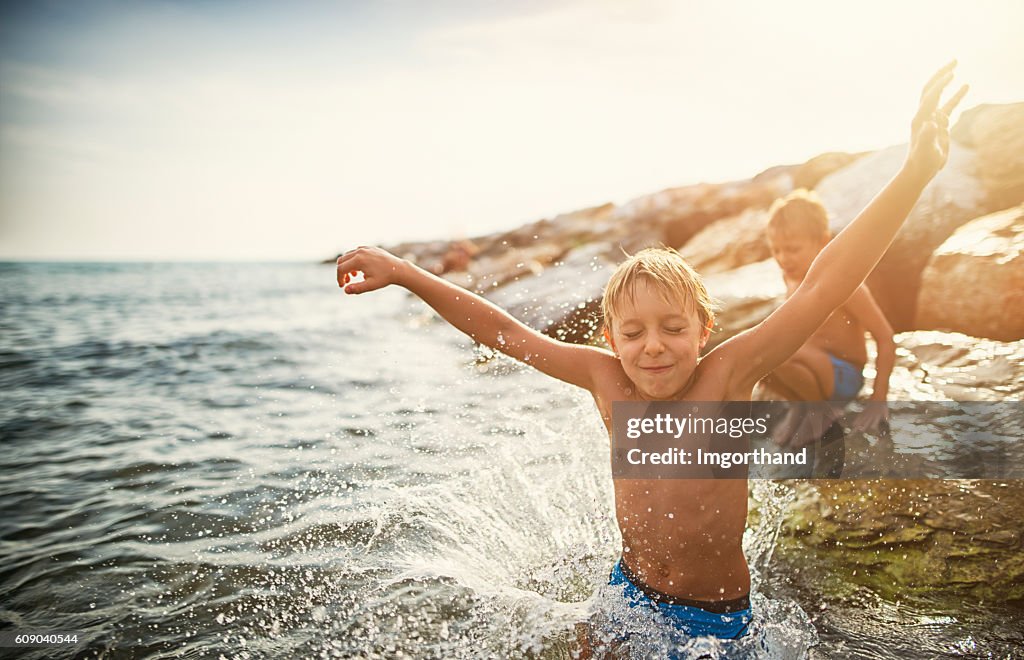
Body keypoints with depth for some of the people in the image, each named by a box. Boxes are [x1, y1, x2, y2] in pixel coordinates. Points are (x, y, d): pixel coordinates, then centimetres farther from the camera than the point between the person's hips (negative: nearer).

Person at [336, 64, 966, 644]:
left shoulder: (725, 378, -23)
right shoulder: (606, 380, -15)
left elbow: (823, 288, -32)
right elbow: (506, 332, -8)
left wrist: (917, 170, -40)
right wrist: (404, 273, -7)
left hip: (715, 619, -3)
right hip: (629, 592, 3)